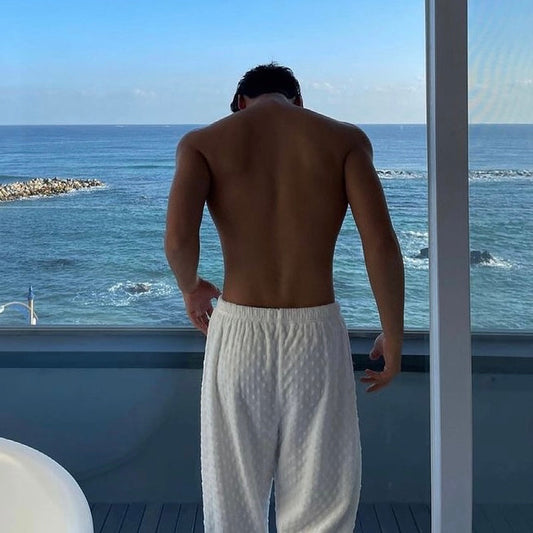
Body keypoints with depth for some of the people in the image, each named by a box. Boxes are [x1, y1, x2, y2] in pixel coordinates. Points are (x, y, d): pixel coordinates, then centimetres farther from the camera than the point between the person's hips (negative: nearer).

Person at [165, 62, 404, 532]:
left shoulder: (203, 142, 3)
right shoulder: (344, 138, 4)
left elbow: (178, 236, -14)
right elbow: (381, 242, -8)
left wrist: (190, 288, 7)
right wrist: (393, 337, 3)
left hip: (238, 334, 1)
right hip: (316, 334, 0)